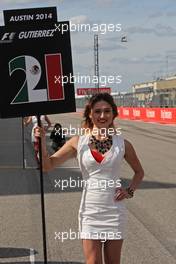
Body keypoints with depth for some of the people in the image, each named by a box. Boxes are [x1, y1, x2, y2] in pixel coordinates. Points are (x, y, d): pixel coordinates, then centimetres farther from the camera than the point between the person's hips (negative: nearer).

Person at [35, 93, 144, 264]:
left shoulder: (122, 144, 1)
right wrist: (41, 142, -14)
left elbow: (139, 172, 17)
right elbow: (48, 165, -1)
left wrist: (130, 190, 1)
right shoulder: (78, 142, -1)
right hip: (90, 210, -1)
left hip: (115, 210, 1)